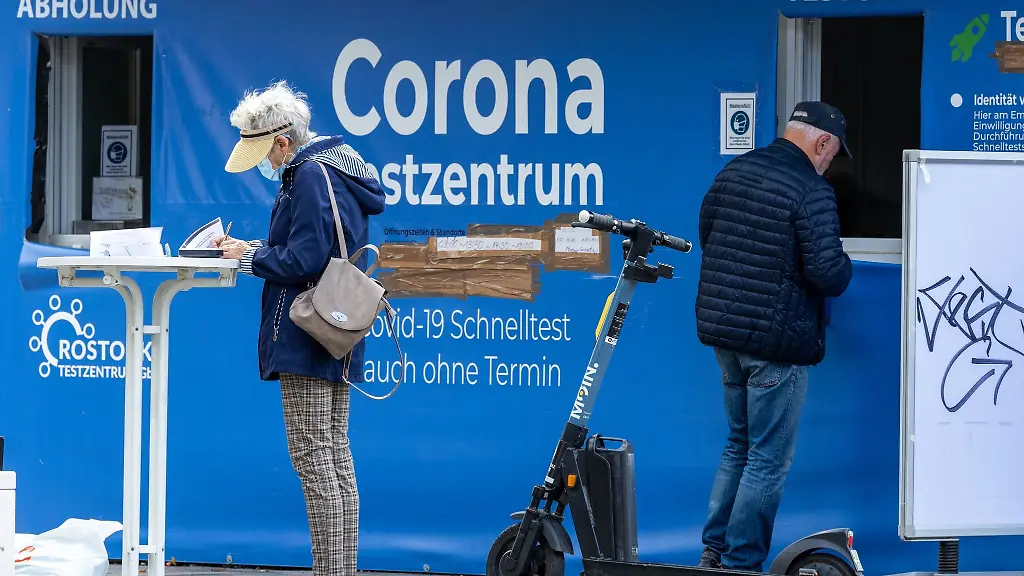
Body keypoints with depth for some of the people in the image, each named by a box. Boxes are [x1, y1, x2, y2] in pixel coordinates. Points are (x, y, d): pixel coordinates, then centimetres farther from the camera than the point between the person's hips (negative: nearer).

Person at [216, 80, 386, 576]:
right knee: (336, 456, 12)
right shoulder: (336, 168, 16)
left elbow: (304, 260, -21)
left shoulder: (311, 177, -16)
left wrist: (250, 257, -6)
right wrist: (255, 250, 13)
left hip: (306, 336, -11)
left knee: (312, 457, -8)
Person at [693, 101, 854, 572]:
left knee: (739, 444, 22)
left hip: (720, 328, 8)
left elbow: (705, 237, 15)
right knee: (768, 460, 2)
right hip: (777, 342, -8)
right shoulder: (811, 191, -17)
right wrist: (844, 267, 0)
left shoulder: (733, 172, 6)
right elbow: (828, 273, -22)